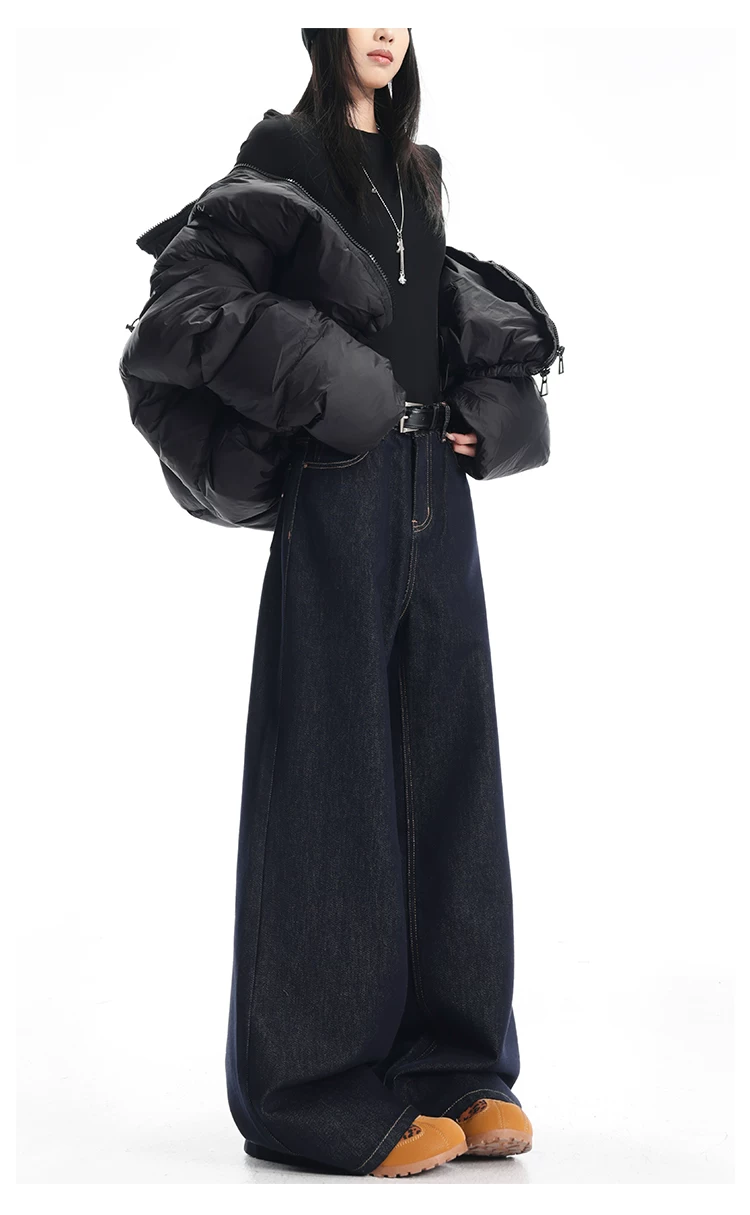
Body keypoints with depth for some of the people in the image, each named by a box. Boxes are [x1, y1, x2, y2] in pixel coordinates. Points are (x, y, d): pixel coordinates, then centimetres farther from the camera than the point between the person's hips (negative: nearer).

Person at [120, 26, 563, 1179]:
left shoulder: (419, 173, 19)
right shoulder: (285, 155, 0)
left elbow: (474, 322, 27)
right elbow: (189, 302, -10)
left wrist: (485, 415, 9)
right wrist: (318, 384, -14)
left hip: (435, 499, 7)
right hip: (341, 497, -6)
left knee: (445, 760, 6)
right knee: (341, 770, -5)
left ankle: (456, 1062, 14)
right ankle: (330, 1088, 3)